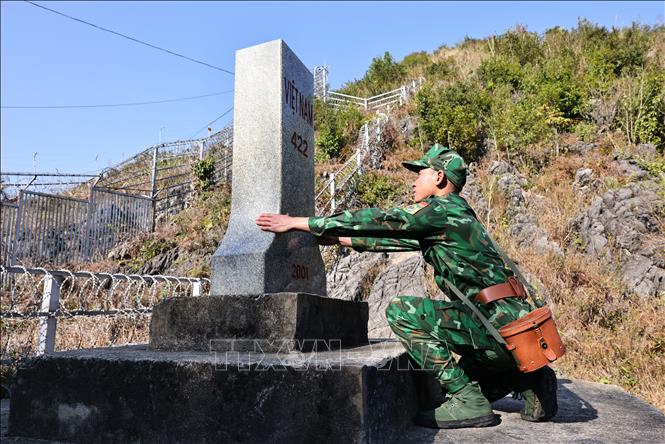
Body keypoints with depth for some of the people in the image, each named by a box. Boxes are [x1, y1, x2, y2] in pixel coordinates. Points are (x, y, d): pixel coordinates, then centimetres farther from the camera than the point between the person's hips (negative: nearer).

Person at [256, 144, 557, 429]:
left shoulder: (442, 209, -10)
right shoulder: (449, 221, 19)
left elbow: (377, 220, -12)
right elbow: (394, 238, 22)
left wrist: (298, 222, -8)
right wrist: (339, 239, 22)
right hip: (510, 327, 10)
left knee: (401, 311, -15)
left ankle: (468, 402, -10)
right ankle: (531, 382, 16)